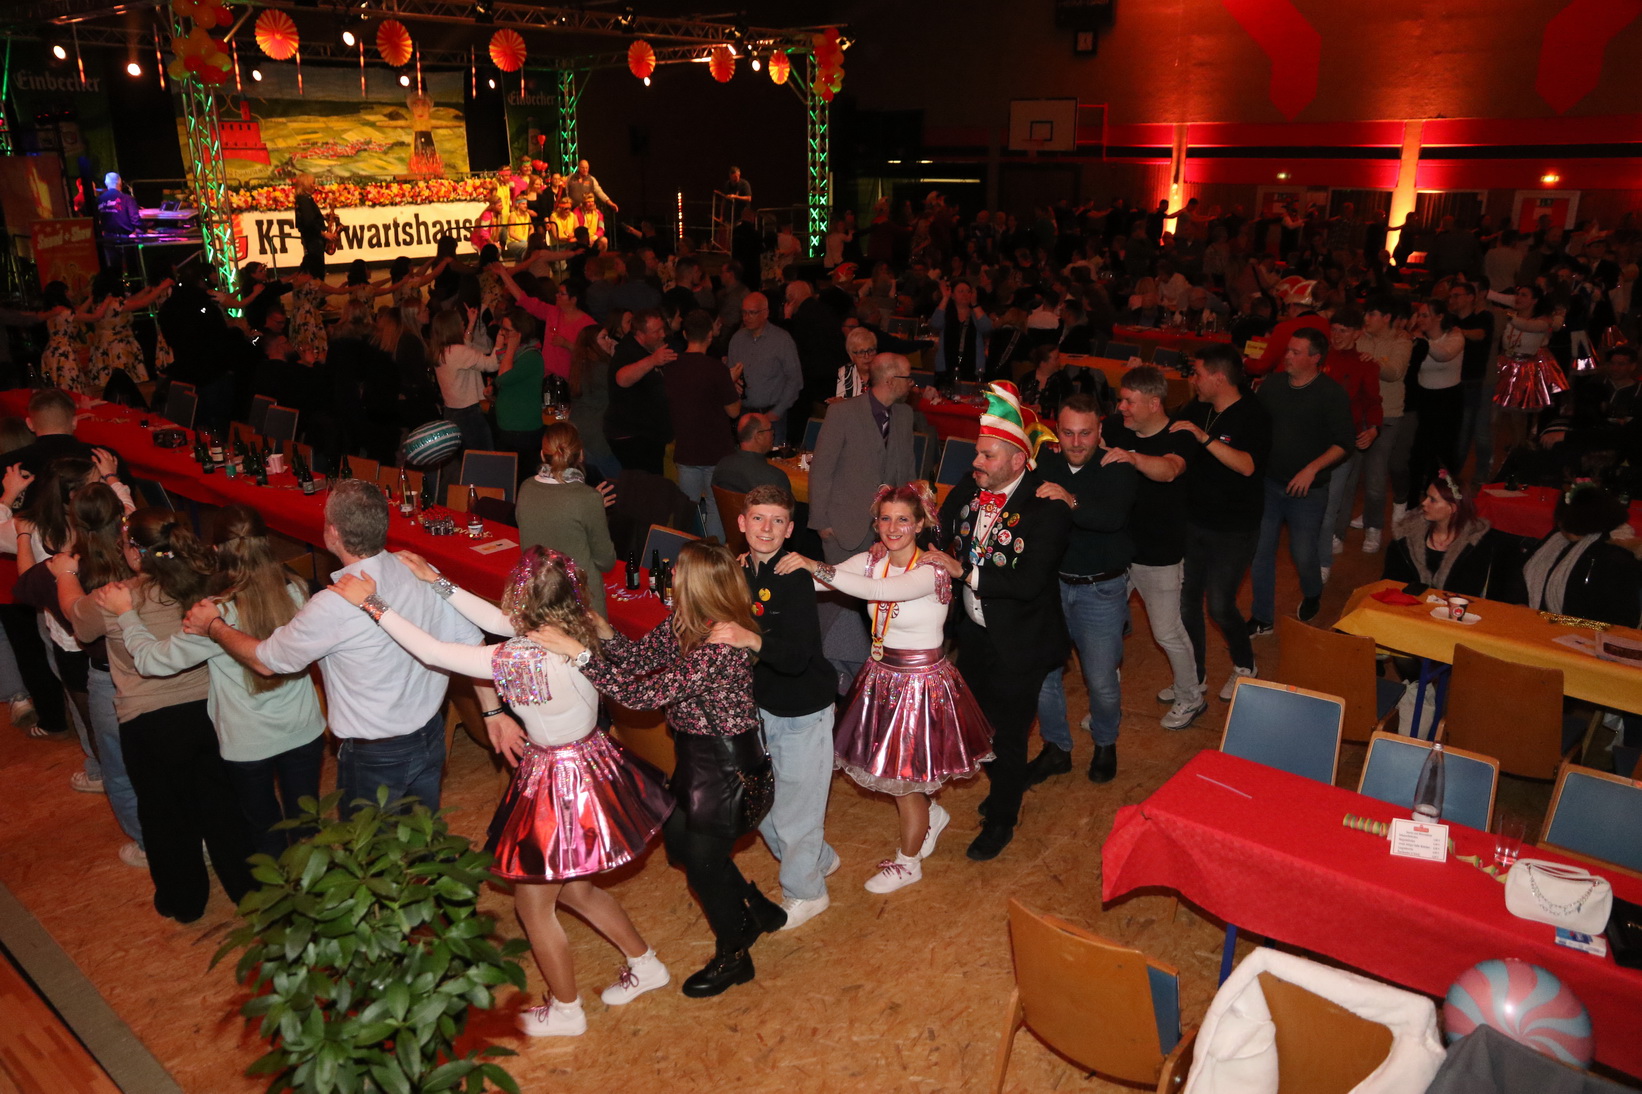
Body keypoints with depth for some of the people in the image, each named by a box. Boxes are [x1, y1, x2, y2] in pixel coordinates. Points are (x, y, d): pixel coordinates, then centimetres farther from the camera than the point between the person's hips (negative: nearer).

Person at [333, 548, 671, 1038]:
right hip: (593, 764, 8)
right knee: (574, 888, 28)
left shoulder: (525, 658, -32)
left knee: (533, 905, 17)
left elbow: (433, 652, -25)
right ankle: (645, 965, 42)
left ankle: (565, 1010, 37)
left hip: (556, 784, -8)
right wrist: (439, 583, 8)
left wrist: (372, 602, -15)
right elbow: (499, 621, 7)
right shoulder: (578, 629, -8)